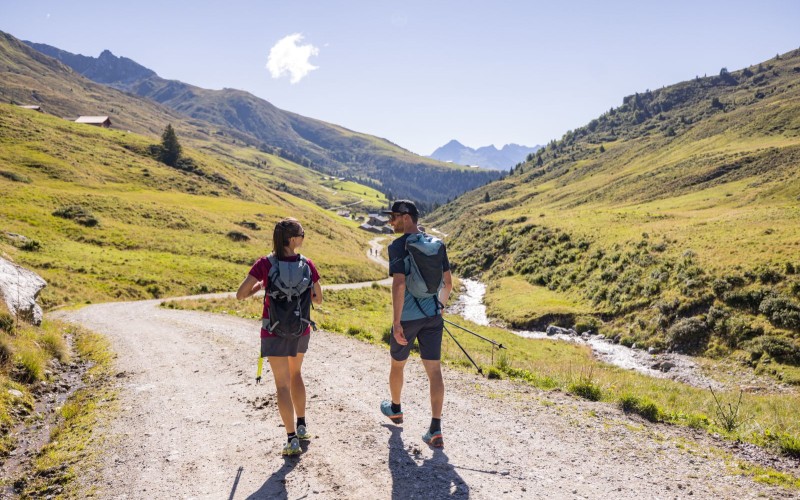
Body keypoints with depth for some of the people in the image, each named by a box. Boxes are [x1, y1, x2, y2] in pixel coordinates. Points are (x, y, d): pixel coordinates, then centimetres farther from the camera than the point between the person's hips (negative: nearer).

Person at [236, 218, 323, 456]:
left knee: (282, 384, 4)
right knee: (295, 374, 25)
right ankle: (302, 426, 31)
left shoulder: (265, 264, -14)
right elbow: (318, 299, 1)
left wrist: (261, 285, 3)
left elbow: (241, 295, -15)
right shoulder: (307, 264, -9)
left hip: (275, 332, -2)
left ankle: (292, 439, 3)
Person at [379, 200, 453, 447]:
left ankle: (395, 409, 42)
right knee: (434, 370, 3)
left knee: (397, 365, 19)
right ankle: (436, 430, -1)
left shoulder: (398, 246, -12)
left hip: (407, 317, -4)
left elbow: (399, 284, -22)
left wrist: (396, 322, -20)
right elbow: (448, 283, 11)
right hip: (432, 317, 4)